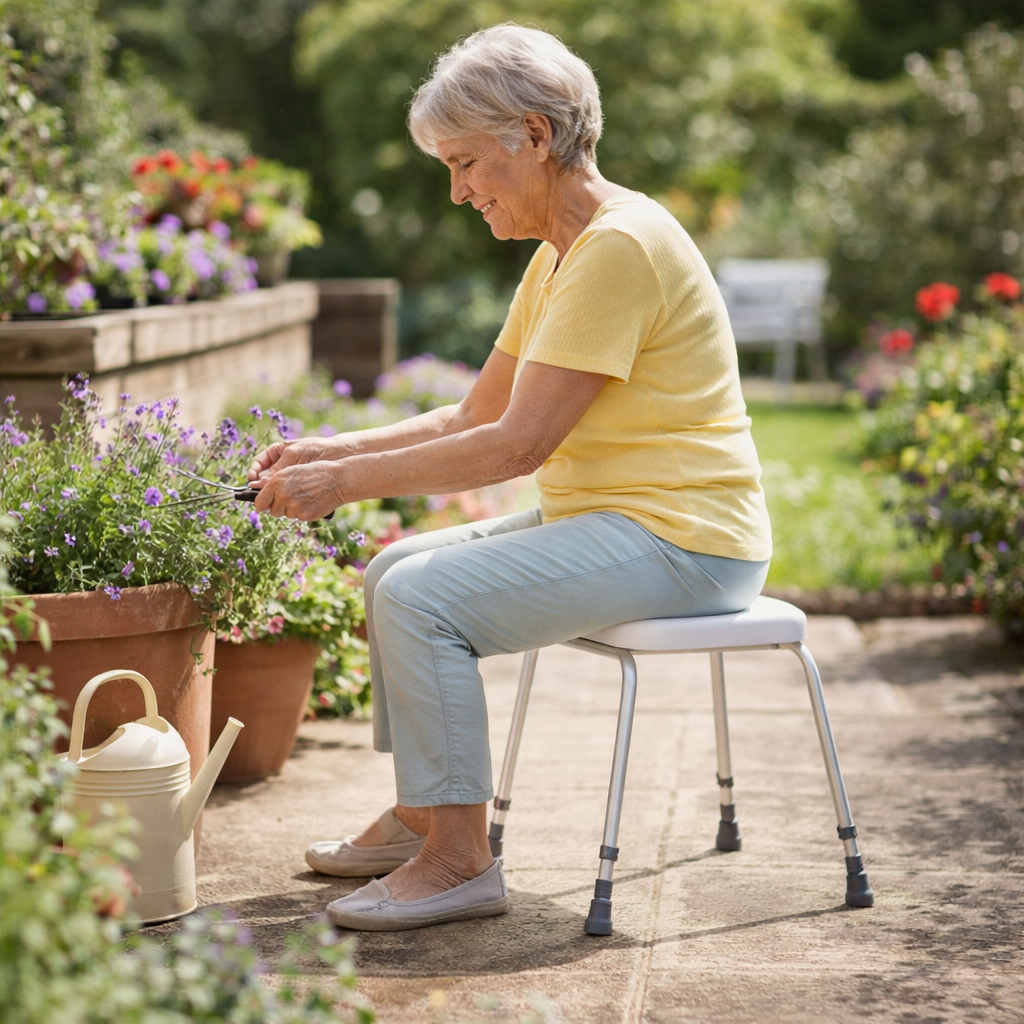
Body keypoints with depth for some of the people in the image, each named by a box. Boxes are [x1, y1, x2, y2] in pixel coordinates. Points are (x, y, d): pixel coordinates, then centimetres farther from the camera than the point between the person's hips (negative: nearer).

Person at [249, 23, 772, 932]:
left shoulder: (619, 246, -19)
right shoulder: (560, 254, 13)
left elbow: (517, 446, -23)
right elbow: (474, 419, 13)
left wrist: (348, 481, -17)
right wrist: (333, 451, 2)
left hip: (681, 539, -10)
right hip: (605, 519, 10)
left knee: (423, 599, -21)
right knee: (393, 572, 11)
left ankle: (460, 858, -9)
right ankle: (422, 817, 20)